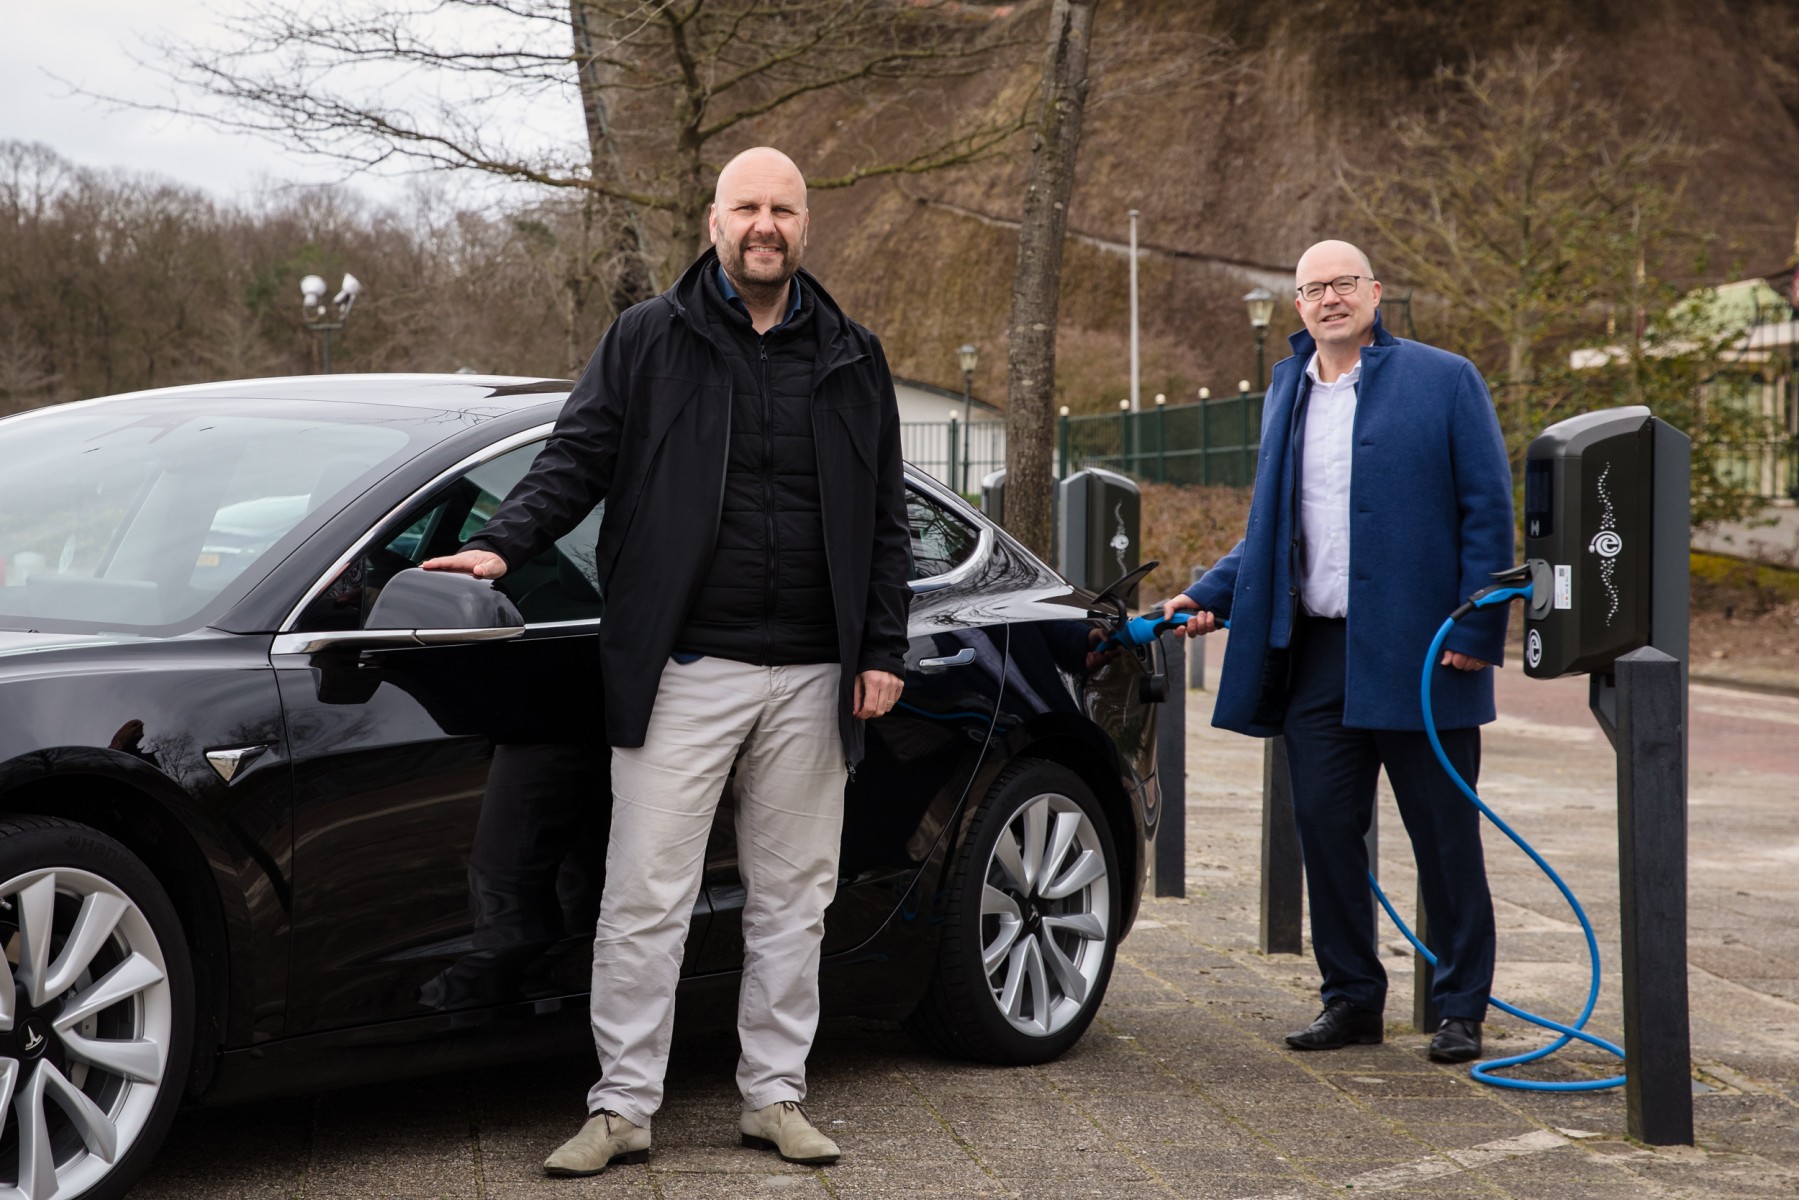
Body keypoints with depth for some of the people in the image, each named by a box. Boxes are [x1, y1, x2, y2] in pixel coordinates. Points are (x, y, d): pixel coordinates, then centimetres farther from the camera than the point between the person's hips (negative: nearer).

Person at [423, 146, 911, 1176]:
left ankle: (777, 1095, 20)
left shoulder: (853, 359, 12)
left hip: (812, 681, 3)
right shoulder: (648, 341, 5)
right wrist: (504, 543, -15)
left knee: (794, 897, 9)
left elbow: (887, 520, 13)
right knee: (646, 898, -3)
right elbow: (577, 460, 2)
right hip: (683, 672, -3)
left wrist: (883, 650, 6)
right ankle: (623, 1108, 5)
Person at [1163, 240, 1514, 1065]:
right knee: (1324, 825, 5)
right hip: (1317, 651, 5)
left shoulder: (1443, 381, 0)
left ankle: (1461, 1009, 13)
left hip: (1418, 649, -5)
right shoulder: (1287, 394, 15)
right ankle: (1351, 998, 18)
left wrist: (1477, 629, -11)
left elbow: (1487, 512, -4)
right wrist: (1210, 596, 10)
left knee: (1443, 833, 2)